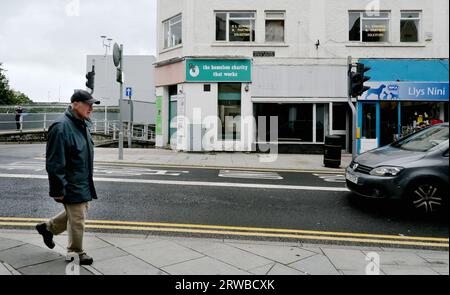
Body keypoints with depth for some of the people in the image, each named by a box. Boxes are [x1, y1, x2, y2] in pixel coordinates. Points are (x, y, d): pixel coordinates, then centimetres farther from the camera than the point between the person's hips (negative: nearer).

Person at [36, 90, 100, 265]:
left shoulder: (82, 124, 9)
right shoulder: (61, 127, -21)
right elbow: (55, 164, -22)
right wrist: (58, 190, -20)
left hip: (83, 183, 9)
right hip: (72, 185, -9)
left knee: (74, 214, 23)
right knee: (77, 220, 4)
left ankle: (48, 228, 43)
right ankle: (76, 253, 23)